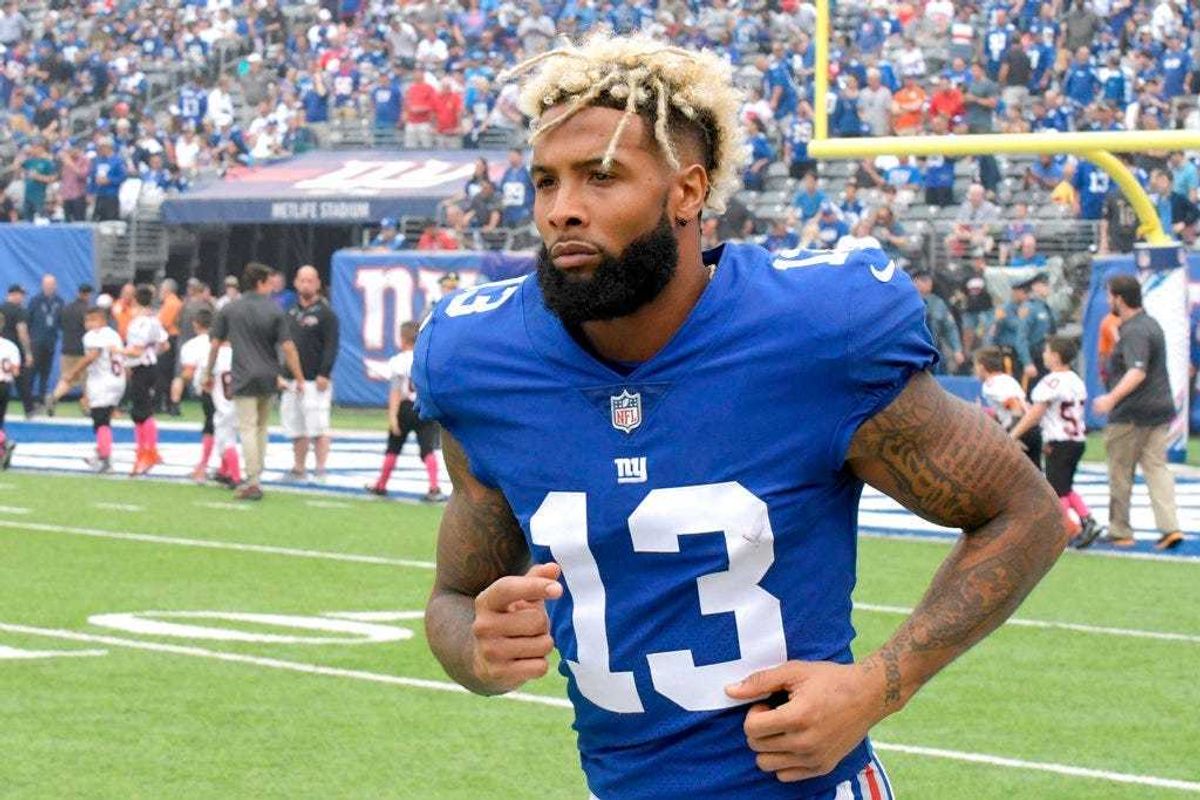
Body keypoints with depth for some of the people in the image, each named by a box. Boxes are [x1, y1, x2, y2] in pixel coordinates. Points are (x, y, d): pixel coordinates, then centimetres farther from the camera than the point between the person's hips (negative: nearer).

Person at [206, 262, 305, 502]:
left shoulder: (229, 310, 1)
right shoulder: (274, 311, -3)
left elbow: (215, 344, 3)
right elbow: (287, 347, -6)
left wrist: (209, 373, 15)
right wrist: (299, 378, -1)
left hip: (243, 378, -1)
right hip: (268, 378, 1)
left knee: (248, 428, -4)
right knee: (261, 427, 16)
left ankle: (252, 482, -12)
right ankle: (256, 477, 21)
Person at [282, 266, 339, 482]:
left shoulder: (325, 314, -4)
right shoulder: (291, 313, 15)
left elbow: (331, 346, -10)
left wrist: (324, 374, -17)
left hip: (315, 381, -6)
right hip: (292, 380, 6)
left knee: (318, 428, -8)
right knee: (296, 429, 10)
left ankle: (320, 470, -5)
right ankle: (298, 469, 18)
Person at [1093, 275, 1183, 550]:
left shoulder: (1134, 332, -18)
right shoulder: (1152, 324, 15)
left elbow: (1137, 372, -31)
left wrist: (1112, 398, -39)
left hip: (1132, 414, -9)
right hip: (1160, 409, 9)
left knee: (1120, 474, 4)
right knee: (1157, 468, 5)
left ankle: (1120, 532, 12)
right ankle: (1170, 527, -8)